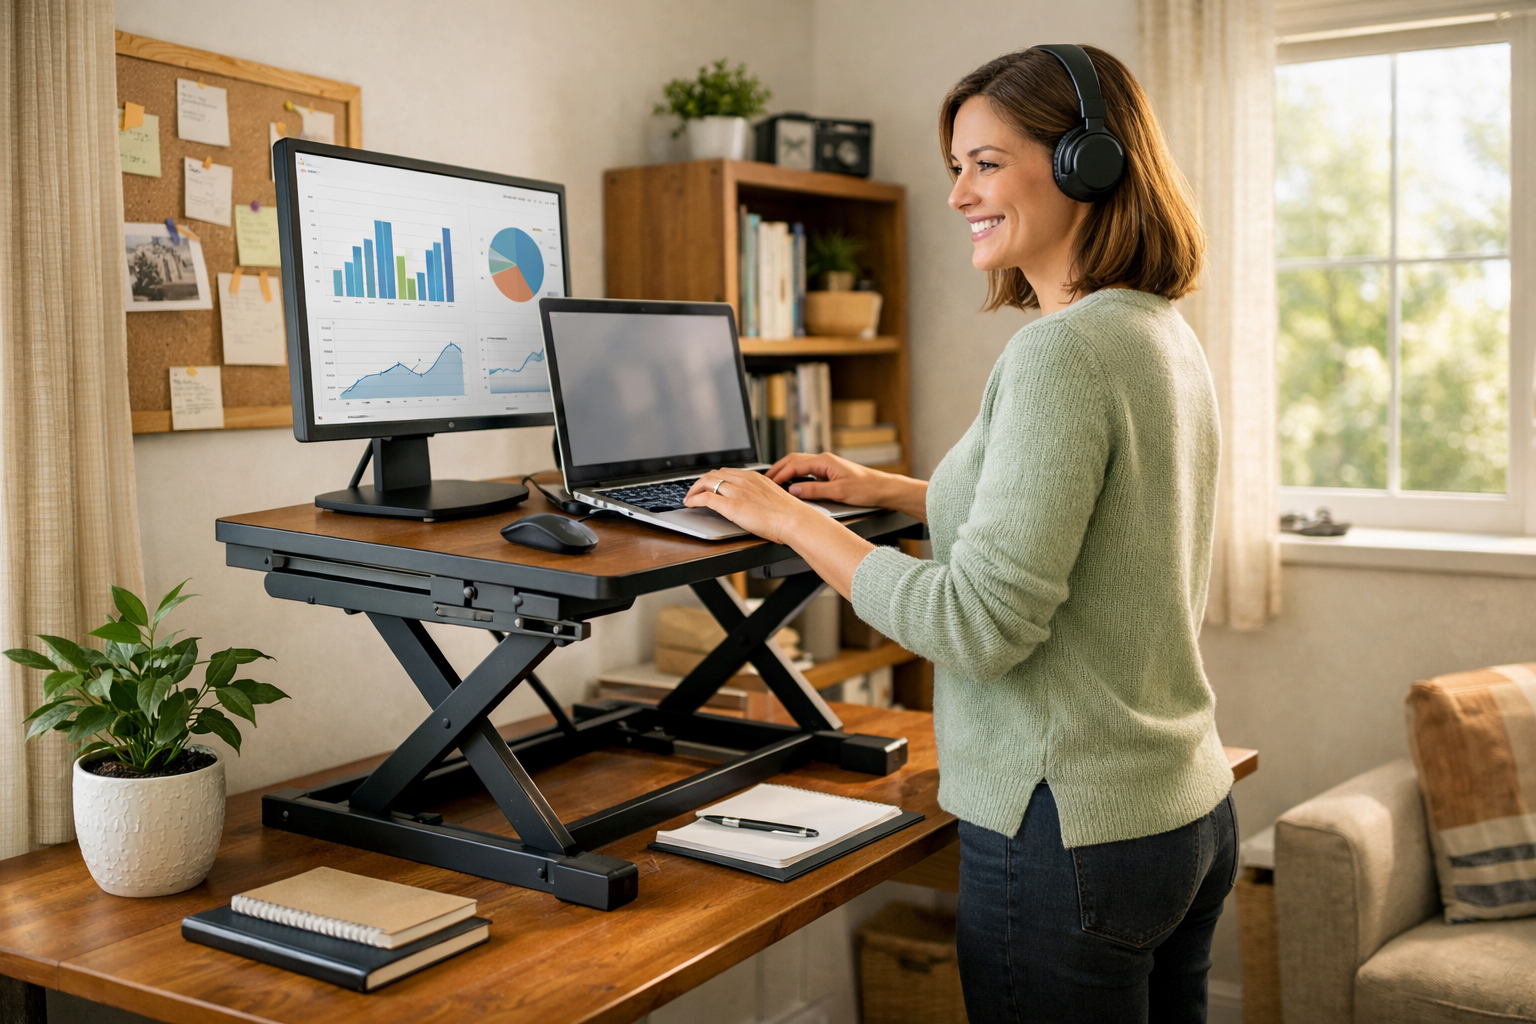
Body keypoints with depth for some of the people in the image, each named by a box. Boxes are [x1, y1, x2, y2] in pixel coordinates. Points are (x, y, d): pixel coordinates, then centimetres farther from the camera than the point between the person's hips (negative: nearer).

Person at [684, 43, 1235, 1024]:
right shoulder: (1167, 335, 9)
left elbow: (981, 623, -24)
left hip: (1074, 832, -10)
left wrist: (792, 520, -14)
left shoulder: (1061, 353, -21)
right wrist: (887, 489, 20)